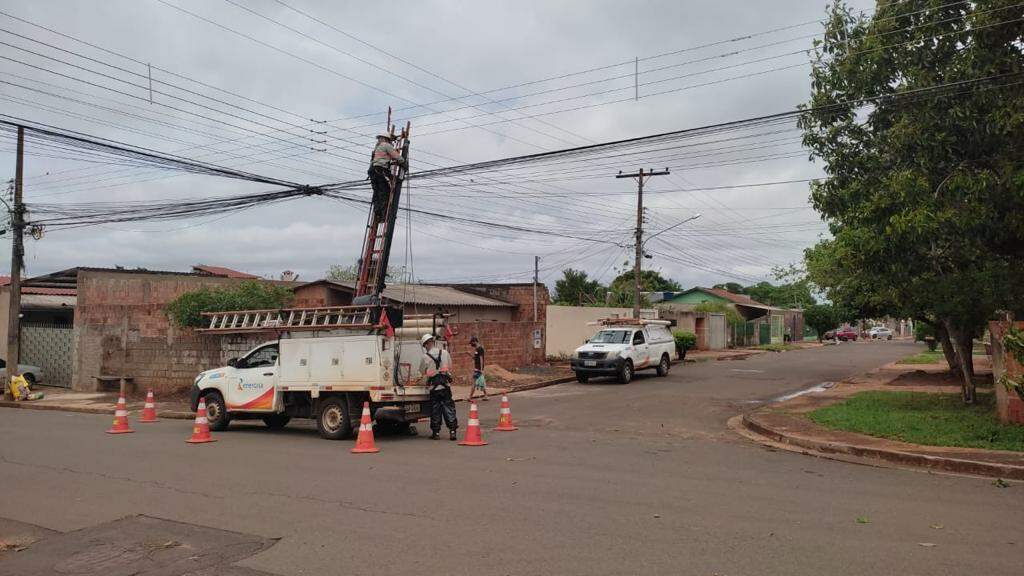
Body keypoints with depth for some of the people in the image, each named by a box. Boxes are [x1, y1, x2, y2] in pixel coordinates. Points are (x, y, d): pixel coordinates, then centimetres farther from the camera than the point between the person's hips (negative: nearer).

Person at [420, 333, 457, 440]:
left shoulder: (425, 357, -7)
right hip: (445, 385, 2)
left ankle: (436, 432, 12)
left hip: (434, 386, -2)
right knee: (448, 408, 5)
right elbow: (450, 366, 13)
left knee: (435, 409, 8)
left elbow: (422, 371, 6)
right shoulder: (444, 352, 1)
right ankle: (452, 430, -1)